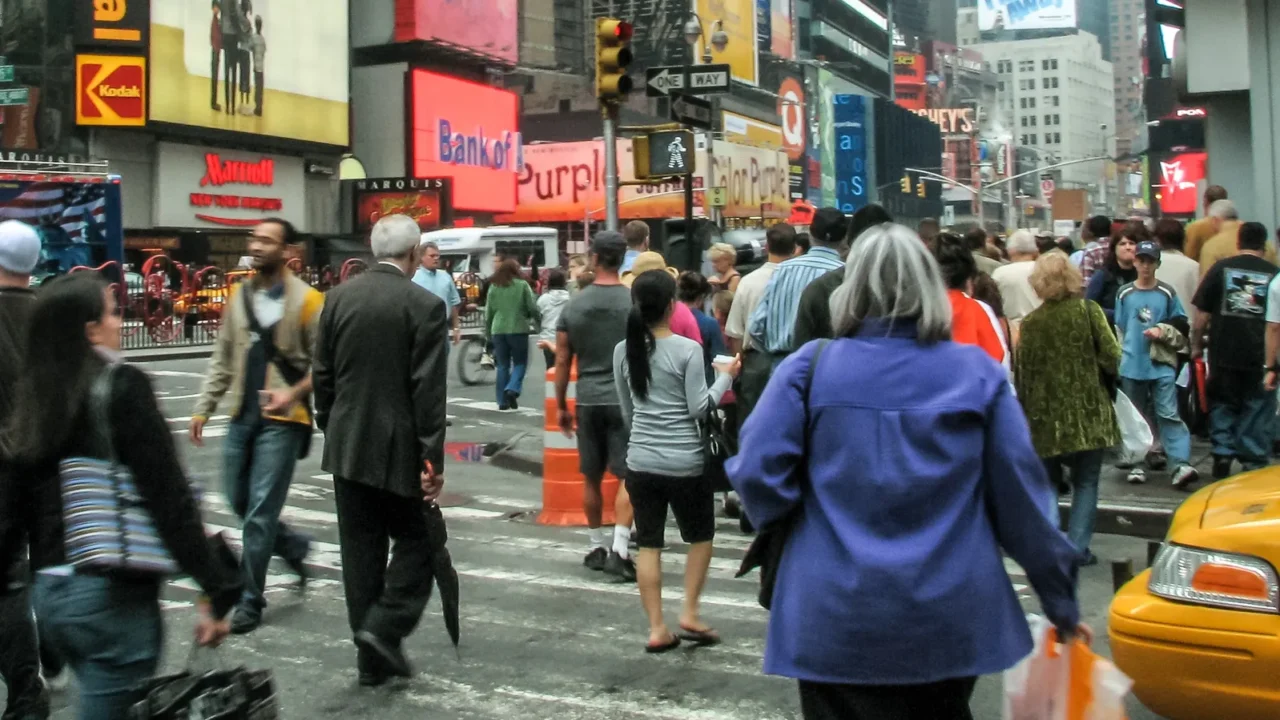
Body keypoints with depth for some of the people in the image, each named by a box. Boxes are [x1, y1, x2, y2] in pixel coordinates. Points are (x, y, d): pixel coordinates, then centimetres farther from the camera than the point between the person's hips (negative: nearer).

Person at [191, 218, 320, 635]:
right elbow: (223, 358, 13)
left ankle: (250, 601, 8)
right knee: (238, 501, 13)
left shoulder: (306, 300, -9)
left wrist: (293, 394, -22)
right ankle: (293, 546, 38)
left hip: (282, 420, -6)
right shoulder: (239, 295, 8)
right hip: (242, 416, 6)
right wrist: (205, 407, 9)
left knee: (260, 510, -4)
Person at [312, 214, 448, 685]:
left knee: (361, 549, 11)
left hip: (347, 447, 5)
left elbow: (322, 374, 8)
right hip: (400, 448, -5)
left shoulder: (338, 297, 3)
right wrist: (433, 459, -11)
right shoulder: (425, 306, -12)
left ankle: (372, 657, 17)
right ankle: (385, 626, -3)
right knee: (417, 540, 12)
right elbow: (429, 390, -14)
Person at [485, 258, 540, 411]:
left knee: (503, 365, 10)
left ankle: (503, 401, 9)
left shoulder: (494, 287, 6)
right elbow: (533, 308, -5)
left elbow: (489, 311, 8)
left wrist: (488, 332, 16)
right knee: (520, 362, 9)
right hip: (518, 329, -3)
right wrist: (537, 322, 12)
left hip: (498, 330, 3)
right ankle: (512, 389, -15)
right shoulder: (522, 285, -3)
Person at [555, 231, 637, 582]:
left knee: (591, 478, 14)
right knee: (628, 477, -1)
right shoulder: (634, 302, -7)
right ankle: (619, 550, -10)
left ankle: (596, 547, 24)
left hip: (588, 401, 3)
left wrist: (561, 405, 14)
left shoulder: (573, 306, 2)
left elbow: (562, 361, 5)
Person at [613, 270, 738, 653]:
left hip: (640, 461, 4)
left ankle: (657, 629, 10)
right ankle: (690, 614, 13)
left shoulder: (623, 350, 4)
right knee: (700, 537, 17)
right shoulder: (688, 349, -11)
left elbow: (626, 411, 12)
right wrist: (725, 376, 2)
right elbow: (699, 408, -10)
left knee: (648, 545, 9)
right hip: (685, 463, -4)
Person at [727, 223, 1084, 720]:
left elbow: (758, 476, -11)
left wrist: (786, 522, 12)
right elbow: (1023, 495, 0)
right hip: (949, 621, 2)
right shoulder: (977, 373, -1)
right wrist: (1061, 601, 11)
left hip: (837, 622, -2)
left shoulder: (809, 368, -6)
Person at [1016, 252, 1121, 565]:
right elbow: (1111, 357, -8)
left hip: (1046, 415, 1)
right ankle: (1077, 548, 3)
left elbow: (1022, 372, -1)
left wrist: (1027, 410, 11)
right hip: (1088, 413, -1)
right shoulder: (1088, 310, -5)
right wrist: (1106, 371, 14)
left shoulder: (1030, 321, -2)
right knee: (1086, 483, 9)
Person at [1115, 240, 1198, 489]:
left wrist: (1163, 332, -9)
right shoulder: (1124, 294, 7)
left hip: (1161, 365, -2)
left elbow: (1181, 327, 10)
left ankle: (1181, 464, -14)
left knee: (1169, 414, -9)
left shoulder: (1168, 293, 3)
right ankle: (1137, 464, 16)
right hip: (1132, 366, 2)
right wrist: (1120, 358, 9)